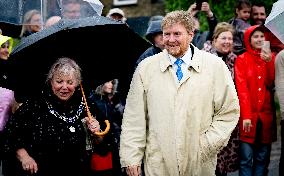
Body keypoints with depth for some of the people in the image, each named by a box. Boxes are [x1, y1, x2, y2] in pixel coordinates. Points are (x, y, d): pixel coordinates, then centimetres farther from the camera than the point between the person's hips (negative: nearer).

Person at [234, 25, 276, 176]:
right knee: (246, 159, -4)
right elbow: (241, 88, -8)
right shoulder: (242, 60, 1)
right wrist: (246, 115, -16)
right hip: (248, 115, -3)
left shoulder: (270, 57, 11)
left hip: (266, 115, 3)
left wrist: (269, 62, -14)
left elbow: (272, 84, -2)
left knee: (262, 158, 8)